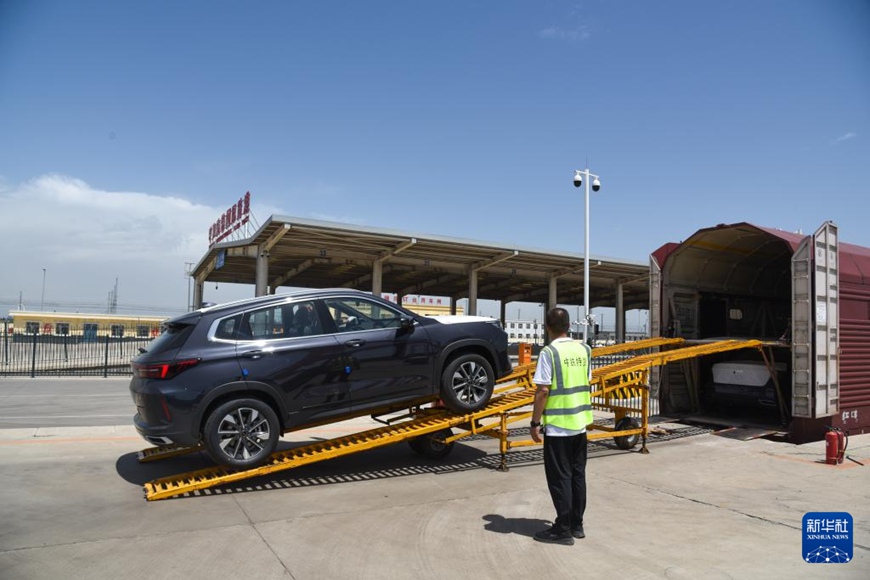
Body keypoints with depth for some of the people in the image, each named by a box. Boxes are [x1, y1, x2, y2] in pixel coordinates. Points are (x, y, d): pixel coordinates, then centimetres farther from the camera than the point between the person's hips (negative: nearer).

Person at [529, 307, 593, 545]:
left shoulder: (549, 352, -15)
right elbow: (586, 382, 11)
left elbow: (542, 391, -17)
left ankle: (563, 530, 11)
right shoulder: (584, 349, 4)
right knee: (578, 474, 15)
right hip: (581, 422, 6)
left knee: (560, 477, 3)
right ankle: (577, 524, 25)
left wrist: (535, 422, -8)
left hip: (558, 426, -6)